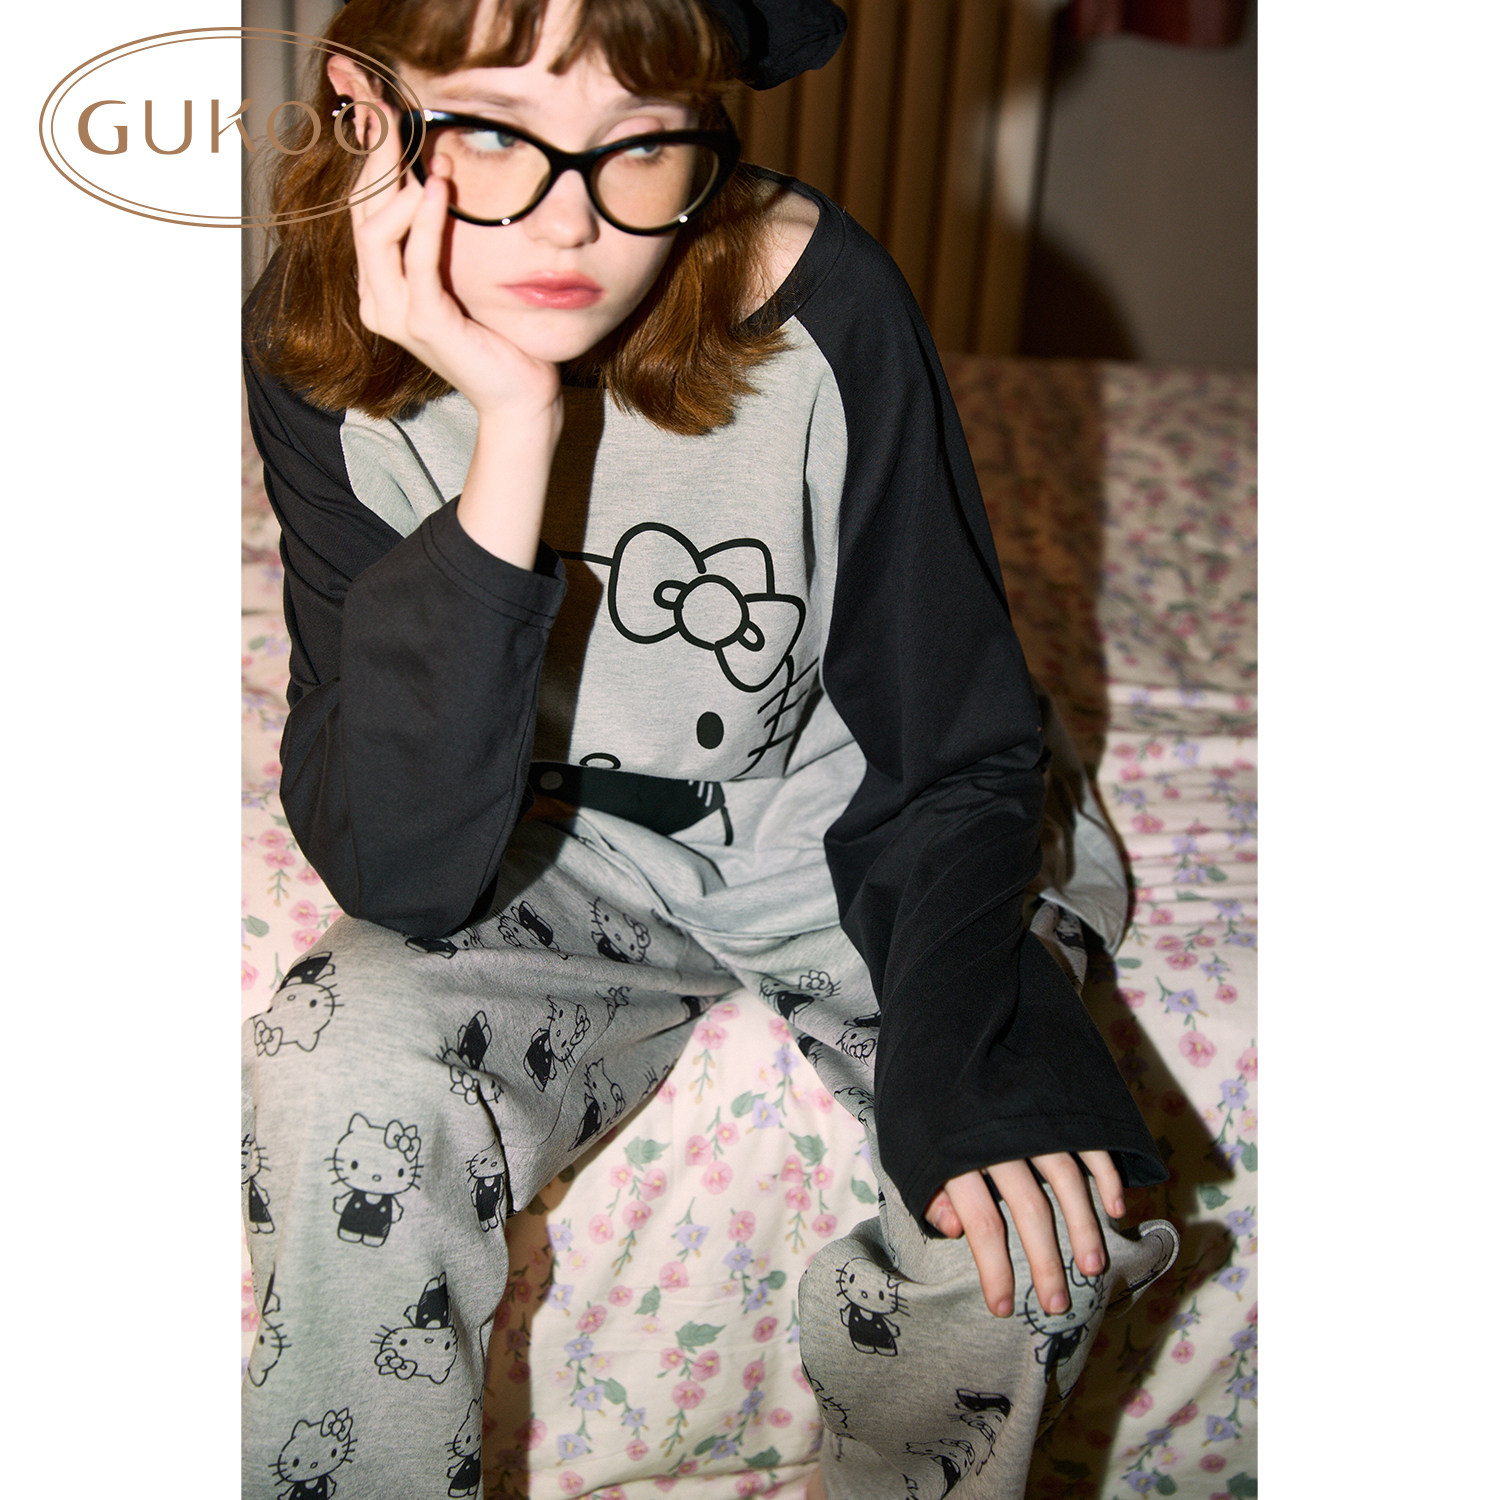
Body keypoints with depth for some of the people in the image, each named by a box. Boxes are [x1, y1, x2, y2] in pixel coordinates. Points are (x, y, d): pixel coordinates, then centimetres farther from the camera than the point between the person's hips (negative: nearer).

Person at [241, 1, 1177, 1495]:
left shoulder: (815, 296, -22)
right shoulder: (322, 342, -19)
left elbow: (957, 749, -11)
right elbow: (396, 880, -28)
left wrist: (966, 1059, -27)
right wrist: (512, 432, -37)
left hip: (844, 834, 0)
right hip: (562, 854, 1)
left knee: (1048, 1218, -22)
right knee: (339, 1074, -28)